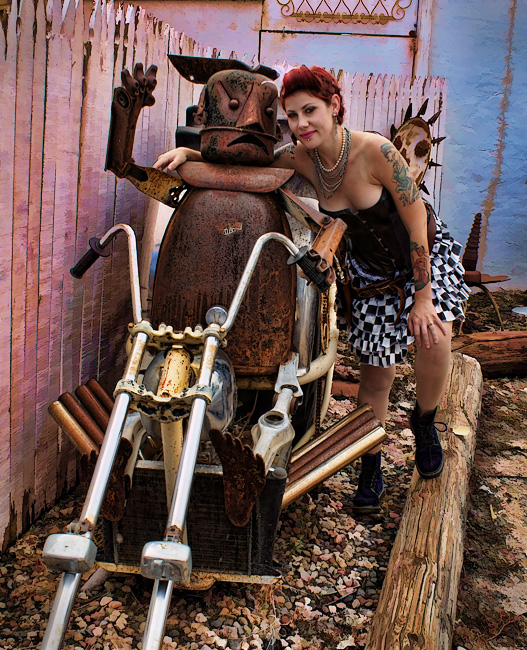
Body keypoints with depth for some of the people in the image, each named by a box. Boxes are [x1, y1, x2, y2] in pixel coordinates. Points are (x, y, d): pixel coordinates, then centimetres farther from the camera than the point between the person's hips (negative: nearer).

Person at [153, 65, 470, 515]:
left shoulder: (375, 151, -29)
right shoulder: (300, 158, -15)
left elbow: (417, 224, -23)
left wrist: (421, 298, -21)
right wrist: (188, 153, -20)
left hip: (426, 253, -3)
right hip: (369, 268, 3)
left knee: (432, 335, -28)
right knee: (376, 371, 4)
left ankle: (424, 422, 4)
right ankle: (371, 470, 24)